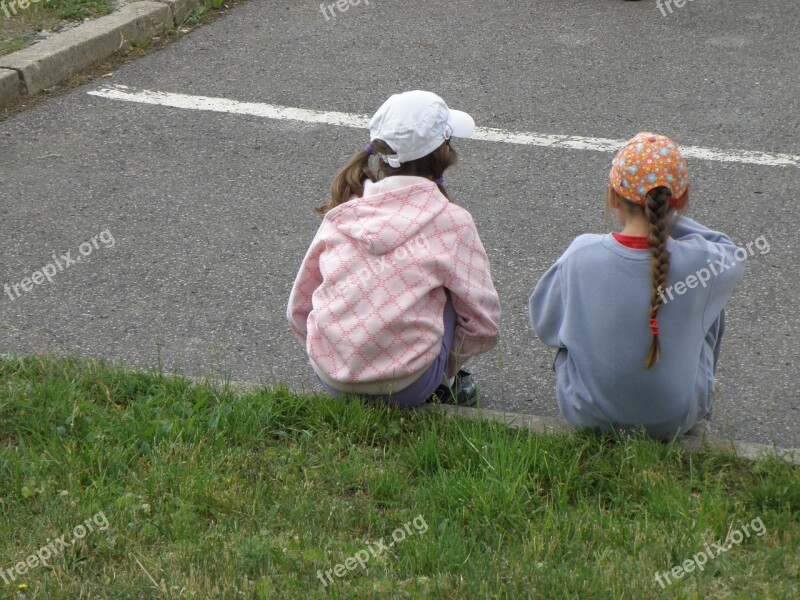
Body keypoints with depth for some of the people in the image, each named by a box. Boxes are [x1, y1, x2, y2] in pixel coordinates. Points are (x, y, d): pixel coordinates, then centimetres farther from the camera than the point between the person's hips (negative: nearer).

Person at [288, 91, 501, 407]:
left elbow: (298, 309, 12)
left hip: (329, 377, 4)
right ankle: (442, 385, 17)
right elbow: (484, 325, 0)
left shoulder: (341, 212, 6)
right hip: (405, 388, -4)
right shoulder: (451, 221, -4)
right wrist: (448, 369, 19)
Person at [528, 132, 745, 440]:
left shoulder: (580, 256, -20)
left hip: (587, 415, 1)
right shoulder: (698, 260, -21)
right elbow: (733, 254, 4)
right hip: (674, 421, -1)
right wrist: (670, 219, 1)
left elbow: (543, 323, -4)